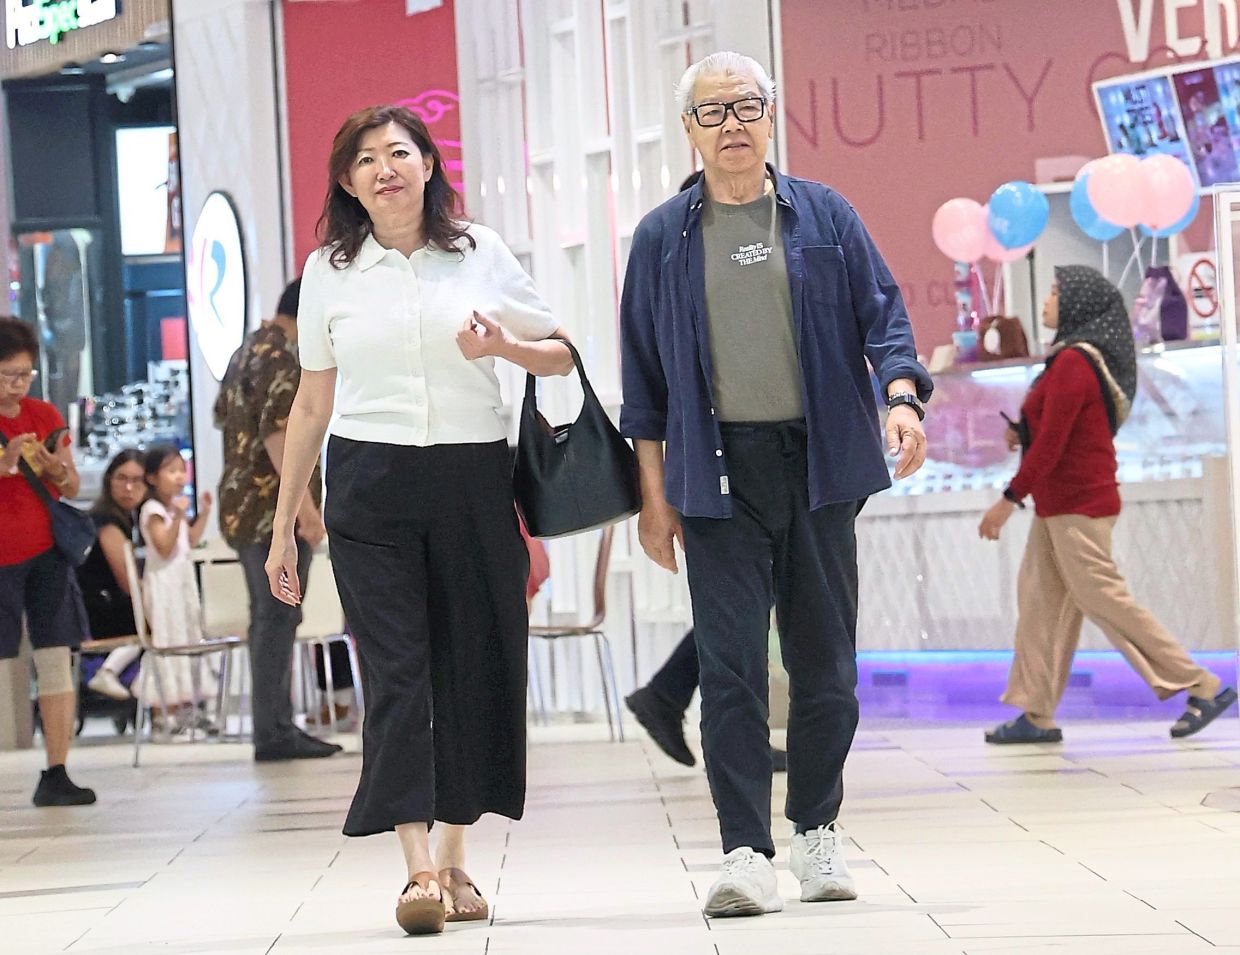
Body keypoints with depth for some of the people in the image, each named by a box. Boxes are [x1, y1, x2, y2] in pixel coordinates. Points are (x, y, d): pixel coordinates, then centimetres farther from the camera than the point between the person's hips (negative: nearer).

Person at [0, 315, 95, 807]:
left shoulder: (45, 415, 9)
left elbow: (73, 488, 11)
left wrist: (57, 470, -10)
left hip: (46, 552, 4)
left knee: (56, 660, -1)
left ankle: (55, 775, 0)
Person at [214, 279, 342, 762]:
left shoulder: (246, 354, 18)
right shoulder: (280, 358, -13)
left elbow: (224, 417, 26)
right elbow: (278, 434, -21)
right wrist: (306, 506, -23)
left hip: (243, 508, 10)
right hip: (276, 508, -10)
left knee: (269, 617, 12)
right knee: (277, 618, -9)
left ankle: (275, 727, 15)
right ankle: (273, 732, -9)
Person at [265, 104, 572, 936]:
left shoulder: (480, 252, 6)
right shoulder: (329, 272, 7)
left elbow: (561, 356, 11)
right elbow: (312, 405, 12)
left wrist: (502, 346, -11)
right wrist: (284, 525, 12)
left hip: (475, 483, 1)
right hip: (370, 486, -1)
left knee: (474, 667, 3)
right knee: (396, 670, -9)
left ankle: (456, 860, 14)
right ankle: (419, 869, -15)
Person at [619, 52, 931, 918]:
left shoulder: (825, 218, 7)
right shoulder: (664, 238, 7)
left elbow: (882, 316, 6)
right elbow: (644, 375, 9)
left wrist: (901, 397, -14)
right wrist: (654, 495, 5)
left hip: (818, 464, 1)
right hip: (718, 472, -1)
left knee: (825, 662, 7)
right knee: (731, 668, -7)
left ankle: (818, 834, 21)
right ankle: (746, 854, -8)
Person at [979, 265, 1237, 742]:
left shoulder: (1074, 362, -18)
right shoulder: (1083, 356, 14)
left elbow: (1051, 442, -21)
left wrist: (1009, 499, -18)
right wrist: (1023, 431, 6)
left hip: (1078, 506, -10)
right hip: (1060, 505, 10)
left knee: (1102, 597, -7)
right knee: (1039, 598, 8)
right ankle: (1037, 715, 8)